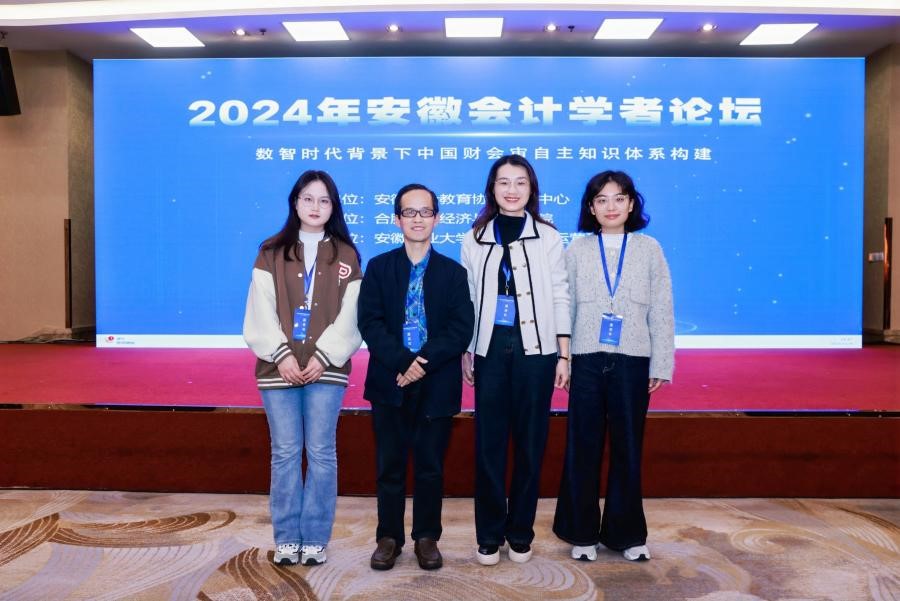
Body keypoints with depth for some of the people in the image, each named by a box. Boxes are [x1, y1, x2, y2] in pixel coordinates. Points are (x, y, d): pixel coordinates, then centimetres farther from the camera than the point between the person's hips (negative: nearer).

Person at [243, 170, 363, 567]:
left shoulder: (346, 256, 7)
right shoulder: (271, 252, 8)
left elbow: (350, 316, 0)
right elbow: (261, 311, 0)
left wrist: (323, 358, -11)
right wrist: (282, 355, -12)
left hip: (326, 368, 0)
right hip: (279, 367, 1)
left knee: (321, 453, 2)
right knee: (285, 454, 5)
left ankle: (315, 538, 14)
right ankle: (286, 538, 16)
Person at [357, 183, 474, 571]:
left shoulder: (453, 272, 5)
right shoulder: (378, 267, 5)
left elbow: (461, 329, -5)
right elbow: (369, 322, -5)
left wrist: (425, 363, -16)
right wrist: (402, 363, -18)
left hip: (437, 385, 0)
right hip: (389, 382, 0)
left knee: (431, 466, 9)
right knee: (389, 465, 9)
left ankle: (427, 537, 24)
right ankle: (389, 537, 24)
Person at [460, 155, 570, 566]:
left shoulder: (548, 237, 3)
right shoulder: (475, 238, 6)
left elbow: (559, 297, 3)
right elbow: (467, 299, 8)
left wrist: (564, 354, -1)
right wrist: (465, 352, 5)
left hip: (535, 347, -1)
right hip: (490, 347, 1)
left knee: (530, 440, 6)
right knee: (489, 440, 3)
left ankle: (521, 531, 20)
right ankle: (489, 534, 17)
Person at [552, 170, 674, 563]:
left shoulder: (649, 249, 5)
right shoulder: (577, 250, 5)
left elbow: (661, 310, 3)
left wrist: (661, 365, -1)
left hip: (632, 361, 0)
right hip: (587, 361, 0)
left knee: (628, 448, 8)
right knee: (583, 448, 5)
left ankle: (627, 533, 23)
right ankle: (582, 532, 20)